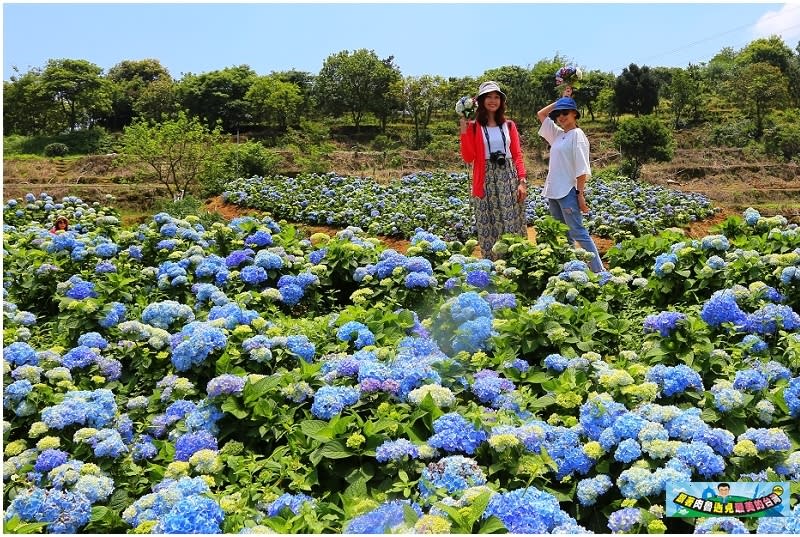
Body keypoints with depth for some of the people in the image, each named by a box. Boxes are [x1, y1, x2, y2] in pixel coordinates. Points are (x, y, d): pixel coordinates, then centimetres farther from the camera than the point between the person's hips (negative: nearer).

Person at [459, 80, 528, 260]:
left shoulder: (509, 125, 11)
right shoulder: (473, 127, 3)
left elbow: (517, 155, 10)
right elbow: (468, 158, -5)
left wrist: (522, 181, -2)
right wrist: (464, 130, -11)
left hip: (509, 179, 2)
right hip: (486, 181, -2)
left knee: (513, 225, 1)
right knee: (488, 227, -1)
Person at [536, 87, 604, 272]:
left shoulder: (577, 135, -8)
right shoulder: (558, 134, 13)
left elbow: (581, 169, -13)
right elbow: (541, 114, 21)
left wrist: (580, 194, -17)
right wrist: (561, 99, 14)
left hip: (568, 192, -8)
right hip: (553, 191, 8)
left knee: (577, 233, -9)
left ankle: (599, 270, -5)